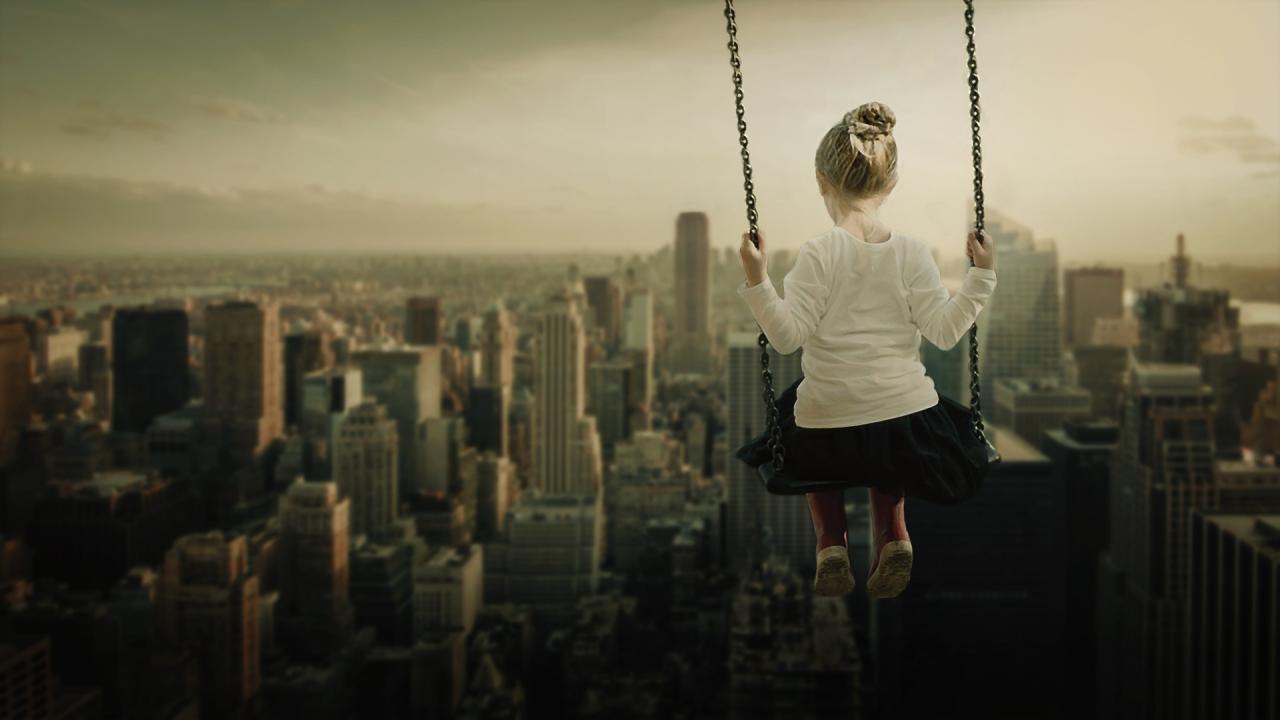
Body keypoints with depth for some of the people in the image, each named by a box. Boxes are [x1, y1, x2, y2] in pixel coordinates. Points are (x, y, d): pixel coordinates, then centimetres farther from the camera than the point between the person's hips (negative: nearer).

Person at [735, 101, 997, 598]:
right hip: (908, 419, 3)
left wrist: (757, 282, -18)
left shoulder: (818, 254, -13)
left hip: (827, 427, -2)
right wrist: (981, 277, 2)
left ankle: (831, 539, 16)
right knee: (887, 443, 39)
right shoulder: (911, 253, -5)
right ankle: (891, 531, 16)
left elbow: (788, 336, -15)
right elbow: (946, 331, -5)